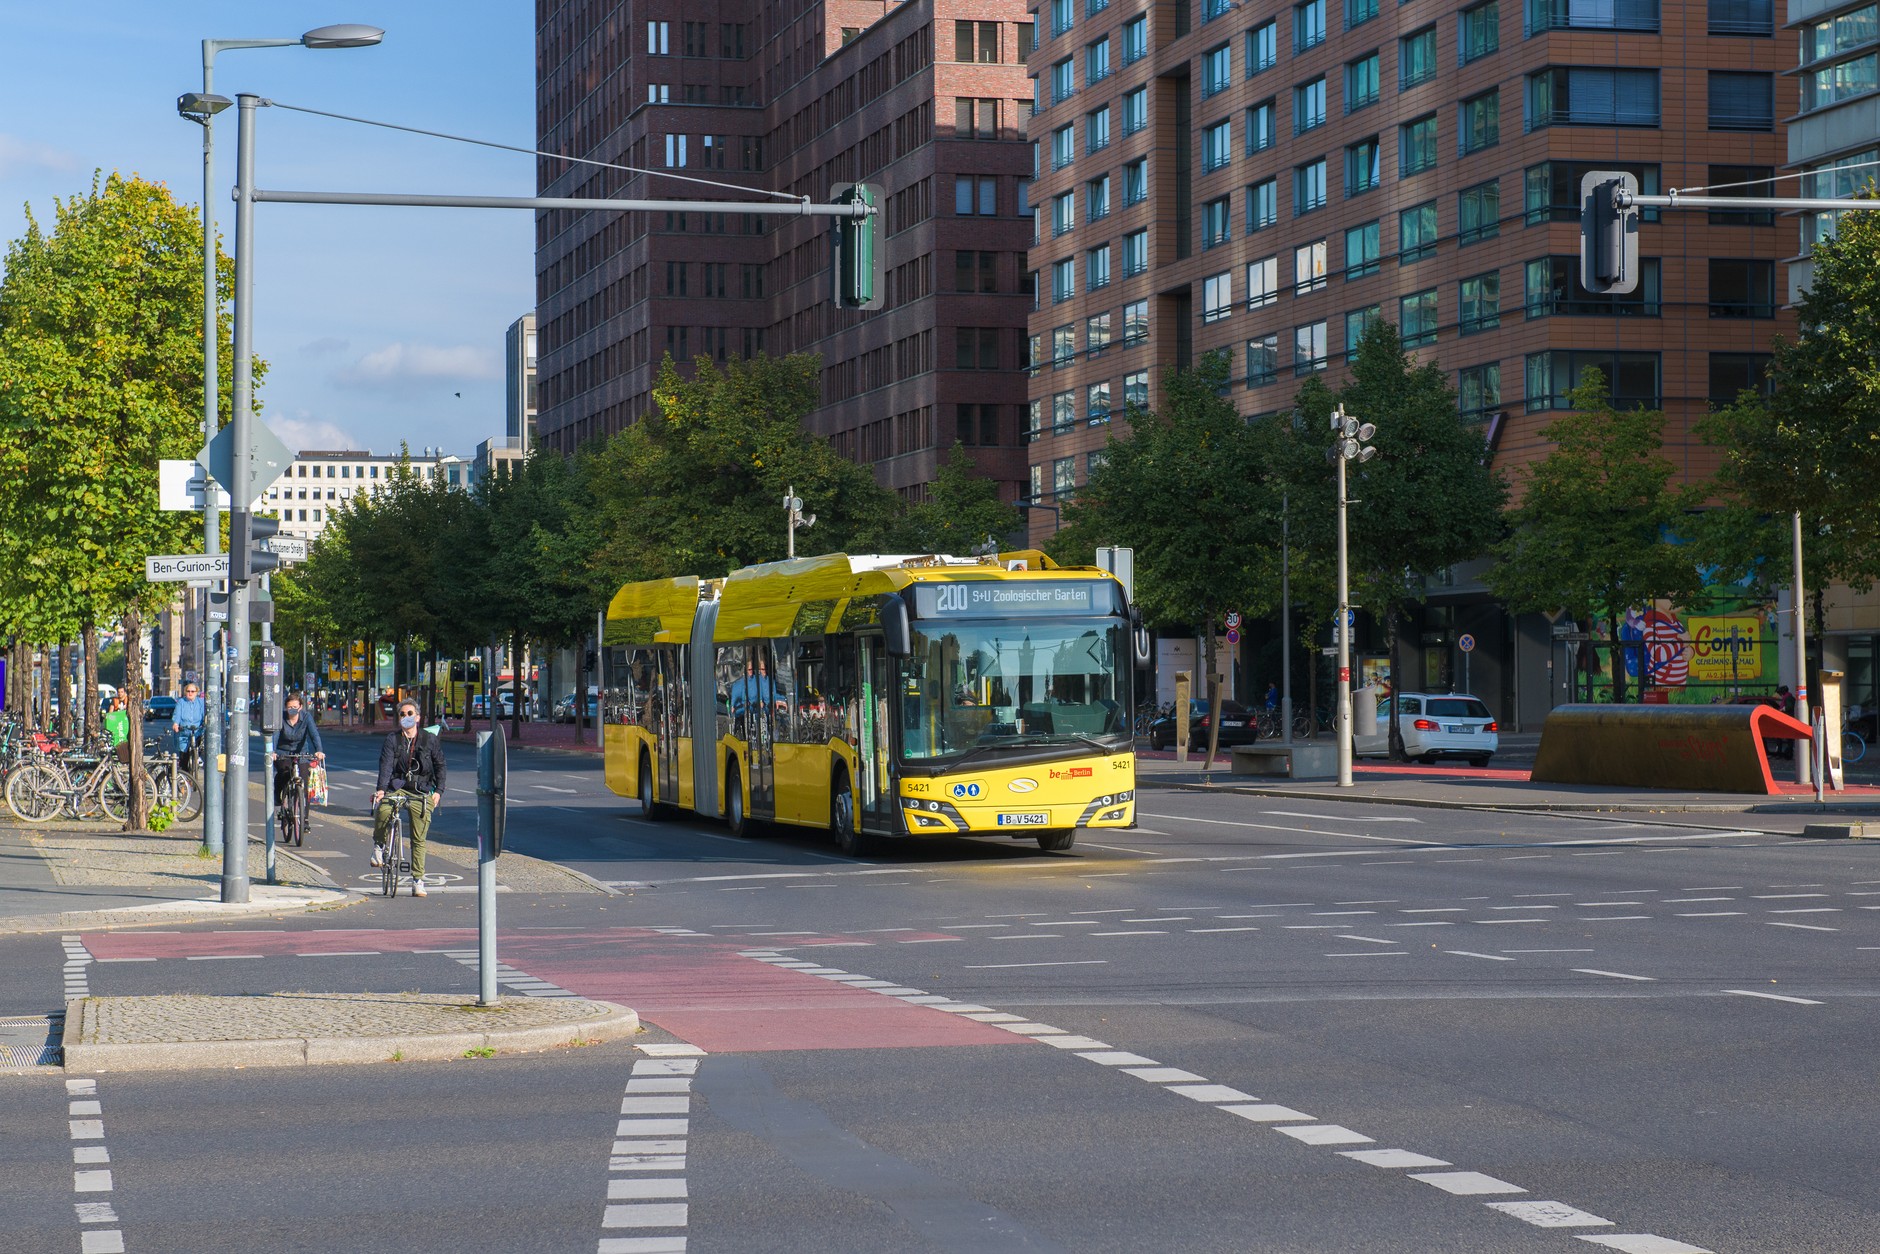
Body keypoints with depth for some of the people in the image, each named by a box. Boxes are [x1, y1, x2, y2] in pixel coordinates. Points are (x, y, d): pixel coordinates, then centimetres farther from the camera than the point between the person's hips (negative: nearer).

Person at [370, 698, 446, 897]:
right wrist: (381, 789, -23)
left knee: (419, 839, -2)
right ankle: (379, 845, 0)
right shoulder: (392, 740, 3)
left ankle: (418, 880, 6)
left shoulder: (429, 740, 5)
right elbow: (386, 765, -9)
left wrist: (438, 791, -2)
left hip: (421, 791, 0)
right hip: (396, 787, 0)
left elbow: (440, 765, 10)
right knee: (382, 811, -30)